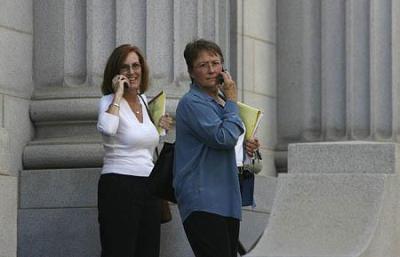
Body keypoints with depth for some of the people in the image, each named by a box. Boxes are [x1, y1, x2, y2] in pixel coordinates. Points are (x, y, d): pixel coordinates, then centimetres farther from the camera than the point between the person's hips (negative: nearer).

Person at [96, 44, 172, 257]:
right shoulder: (110, 101, -6)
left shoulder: (146, 101, 15)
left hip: (148, 186, 7)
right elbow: (107, 129, -30)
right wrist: (118, 94, -18)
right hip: (119, 186, -7)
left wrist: (161, 127, 12)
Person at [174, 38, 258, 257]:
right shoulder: (192, 103, -8)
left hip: (228, 203, 9)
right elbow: (225, 137, -18)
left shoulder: (219, 104, 21)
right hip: (202, 202, -9)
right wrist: (232, 100, -6)